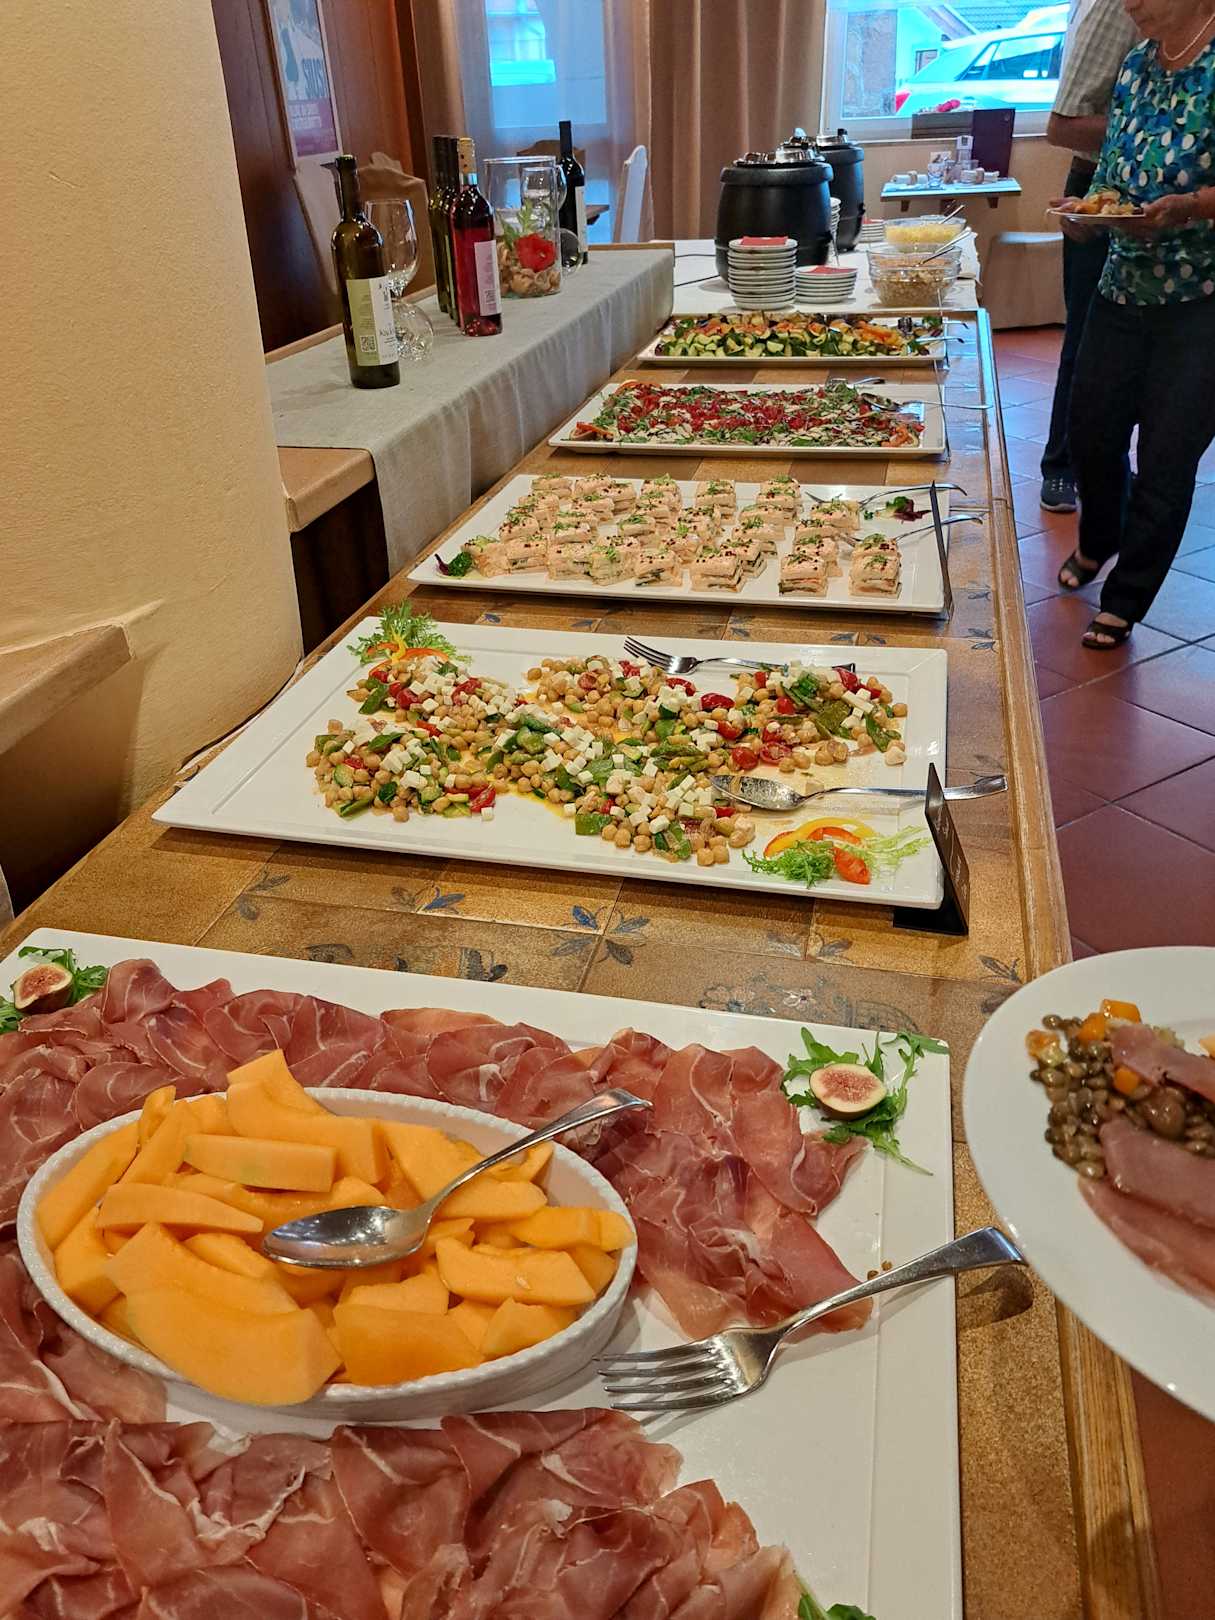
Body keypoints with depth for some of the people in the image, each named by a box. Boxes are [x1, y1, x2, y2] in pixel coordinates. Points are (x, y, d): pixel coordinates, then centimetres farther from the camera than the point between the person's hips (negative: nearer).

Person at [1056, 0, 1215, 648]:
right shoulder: (1137, 64, 9)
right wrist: (1087, 209, -1)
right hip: (1123, 288, 7)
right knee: (1091, 430, 13)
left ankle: (1124, 601, 15)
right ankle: (1097, 543, 43)